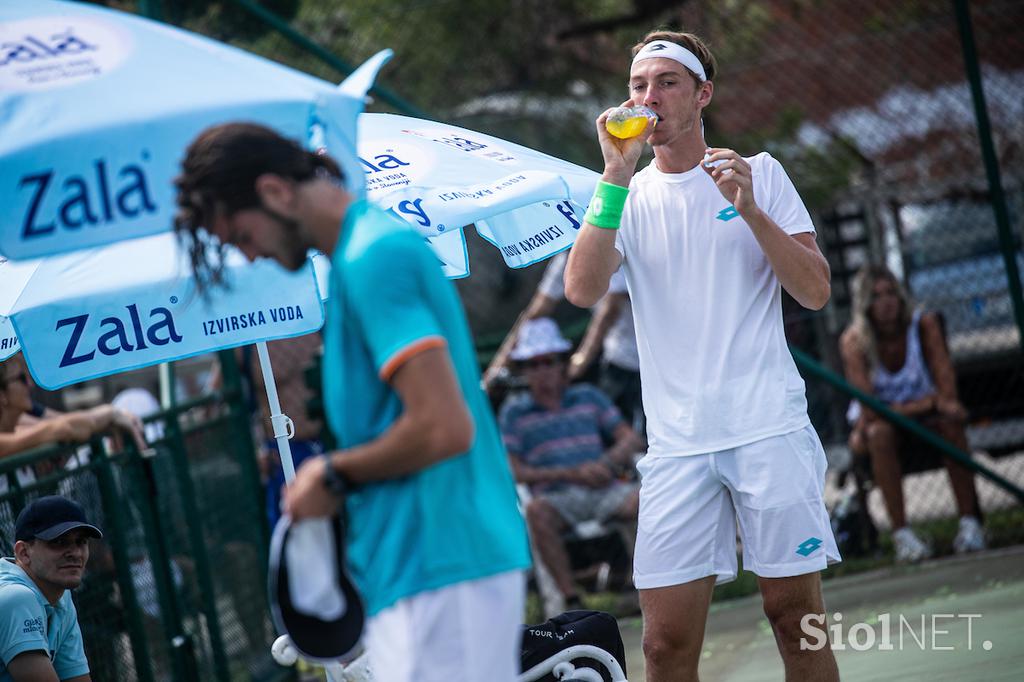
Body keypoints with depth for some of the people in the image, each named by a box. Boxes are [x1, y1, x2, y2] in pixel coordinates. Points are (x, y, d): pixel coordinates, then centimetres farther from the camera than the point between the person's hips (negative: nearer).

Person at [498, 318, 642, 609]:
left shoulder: (588, 397, 21)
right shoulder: (514, 411, 13)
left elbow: (630, 438, 16)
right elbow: (515, 471, 3)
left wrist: (609, 462, -9)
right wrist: (572, 474, -9)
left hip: (602, 489, 2)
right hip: (556, 496, -2)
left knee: (641, 498, -31)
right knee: (536, 511, -38)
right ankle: (571, 598, -37)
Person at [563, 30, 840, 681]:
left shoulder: (759, 172, 8)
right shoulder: (627, 196, 11)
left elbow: (816, 292, -1)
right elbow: (582, 289, -8)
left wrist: (748, 208, -13)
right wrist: (617, 176, -13)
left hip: (770, 430, -1)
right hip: (676, 444, 1)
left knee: (796, 618, -1)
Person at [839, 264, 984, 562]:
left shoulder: (924, 325, -10)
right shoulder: (853, 342, -15)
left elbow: (947, 390, -16)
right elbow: (869, 409, -24)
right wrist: (928, 401, -27)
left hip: (925, 417, 2)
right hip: (878, 420, -2)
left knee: (950, 422, -31)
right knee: (880, 433, -36)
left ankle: (970, 523, -32)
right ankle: (901, 534, -39)